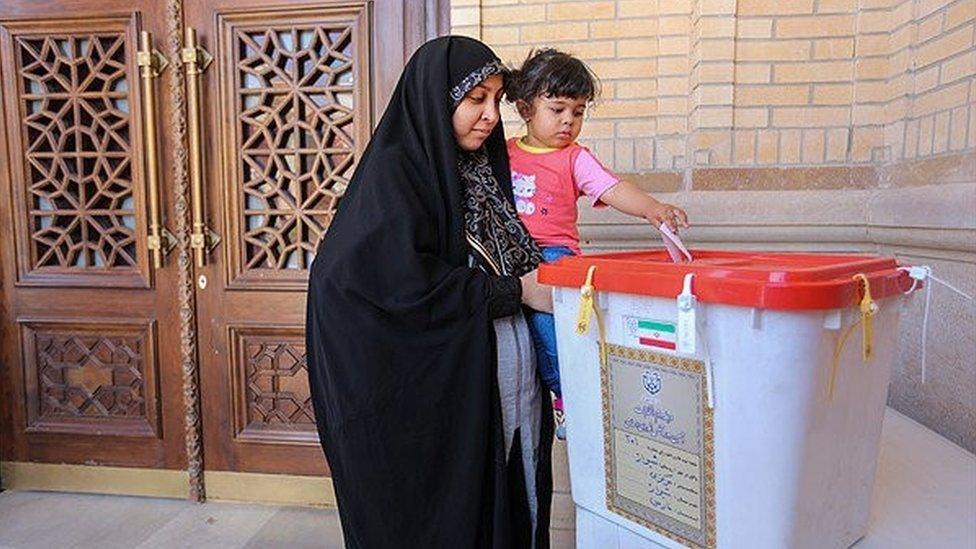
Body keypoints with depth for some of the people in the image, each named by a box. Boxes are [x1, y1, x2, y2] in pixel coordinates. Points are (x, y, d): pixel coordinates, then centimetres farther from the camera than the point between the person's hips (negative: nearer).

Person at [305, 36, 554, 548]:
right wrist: (517, 291, -15)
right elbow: (407, 284, -22)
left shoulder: (480, 169, 11)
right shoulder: (394, 170, -11)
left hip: (499, 389, 7)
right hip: (426, 396, -7)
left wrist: (545, 277, -2)